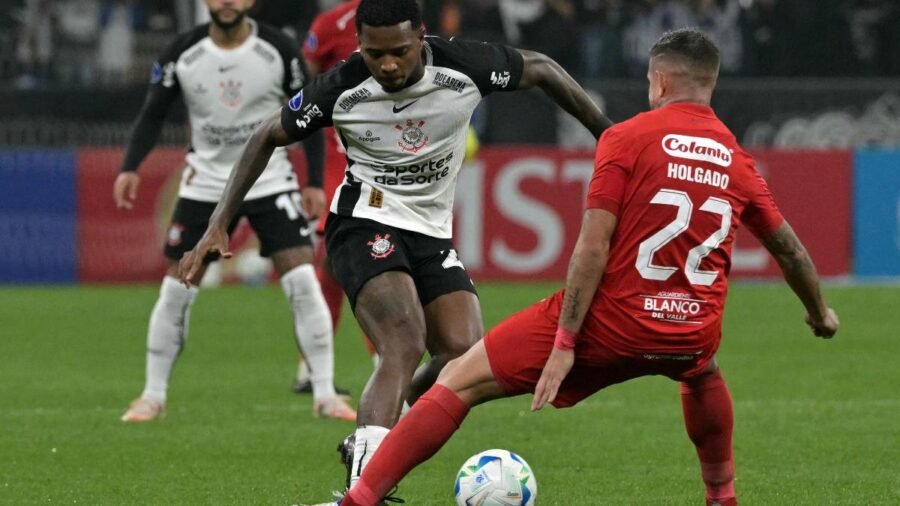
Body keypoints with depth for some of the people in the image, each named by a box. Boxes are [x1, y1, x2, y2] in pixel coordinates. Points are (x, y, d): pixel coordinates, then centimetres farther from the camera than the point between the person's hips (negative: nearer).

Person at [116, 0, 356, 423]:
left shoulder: (278, 50, -10)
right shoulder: (183, 53, -7)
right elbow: (152, 114, -1)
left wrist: (315, 182, -5)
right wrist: (130, 168, -15)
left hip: (270, 180, -1)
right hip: (205, 182, 1)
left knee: (303, 281, -14)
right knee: (175, 291, 0)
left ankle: (325, 396, -6)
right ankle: (153, 397, 14)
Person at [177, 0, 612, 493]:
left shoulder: (464, 67, -14)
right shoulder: (340, 90, -16)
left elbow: (540, 68, 5)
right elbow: (268, 137, 0)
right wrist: (219, 224, -4)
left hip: (432, 232, 4)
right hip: (365, 225, -4)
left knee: (465, 355, -16)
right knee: (406, 342, -29)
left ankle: (368, 443, 7)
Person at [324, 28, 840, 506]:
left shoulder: (625, 139, -5)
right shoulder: (736, 159, 9)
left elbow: (593, 246, -13)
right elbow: (789, 248, 20)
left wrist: (565, 344, -13)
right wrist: (820, 313, 39)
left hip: (610, 326, -4)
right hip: (693, 335, 4)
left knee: (459, 382, 2)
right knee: (703, 371, 43)